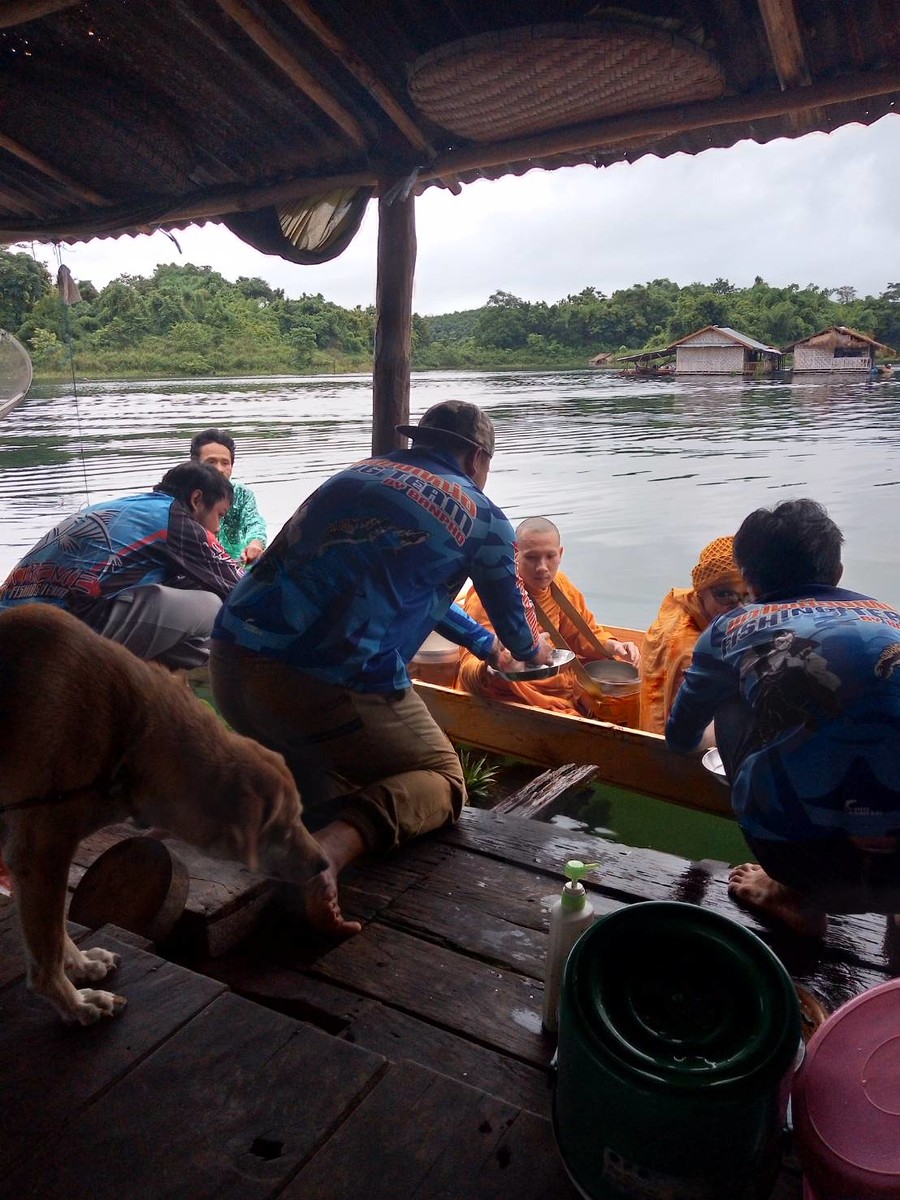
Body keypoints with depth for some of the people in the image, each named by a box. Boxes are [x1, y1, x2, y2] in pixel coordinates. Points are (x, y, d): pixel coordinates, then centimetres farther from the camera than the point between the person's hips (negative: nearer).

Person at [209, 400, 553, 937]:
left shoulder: (358, 474, 24)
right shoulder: (480, 515, 8)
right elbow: (516, 625, 22)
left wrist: (484, 642, 52)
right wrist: (535, 650, 48)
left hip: (232, 662, 7)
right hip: (330, 685, -6)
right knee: (443, 781, 16)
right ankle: (334, 845, -13)